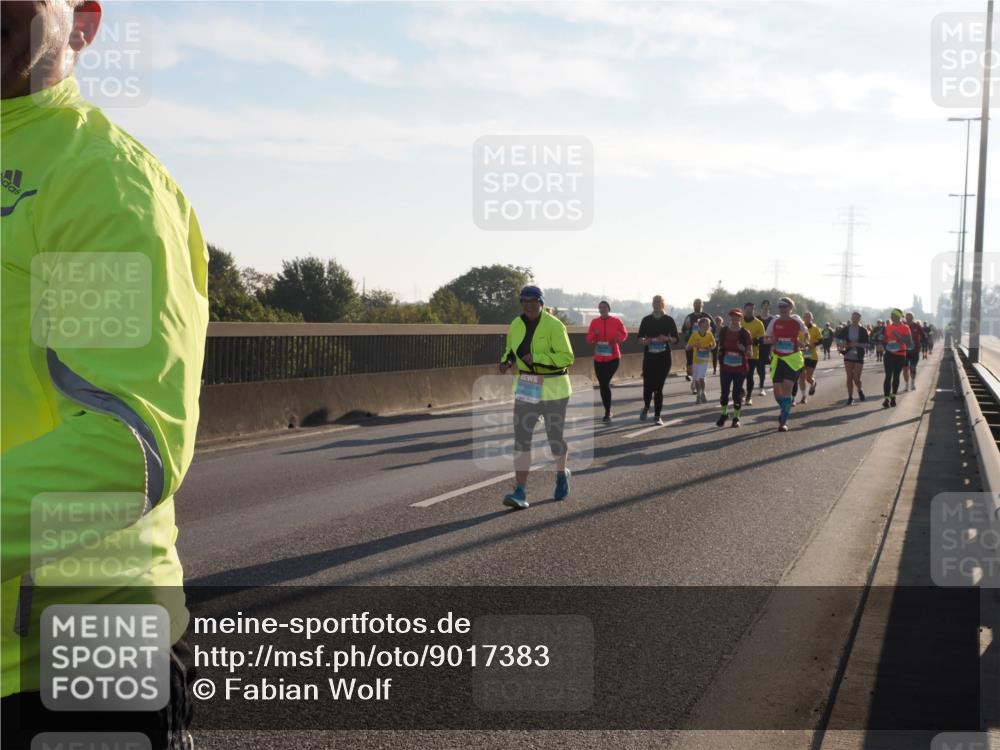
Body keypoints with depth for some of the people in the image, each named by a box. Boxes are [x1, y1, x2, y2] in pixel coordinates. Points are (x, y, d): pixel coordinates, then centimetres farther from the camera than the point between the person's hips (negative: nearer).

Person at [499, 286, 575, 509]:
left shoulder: (554, 326, -14)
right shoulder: (516, 325, 2)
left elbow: (566, 357, -17)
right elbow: (510, 350, 19)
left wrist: (536, 359, -25)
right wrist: (506, 362, -3)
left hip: (552, 388, -4)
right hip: (526, 387, 4)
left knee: (555, 436, 9)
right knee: (521, 437, -8)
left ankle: (561, 474, 40)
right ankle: (520, 492, -11)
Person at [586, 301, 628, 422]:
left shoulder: (616, 321, -3)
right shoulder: (594, 322, 3)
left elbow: (624, 334, 8)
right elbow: (588, 339, 5)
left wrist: (618, 338, -14)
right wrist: (594, 335, -17)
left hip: (613, 358, -3)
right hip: (599, 359, 3)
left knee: (605, 383, -15)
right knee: (602, 385, 8)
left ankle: (607, 412, -8)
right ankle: (607, 411, 23)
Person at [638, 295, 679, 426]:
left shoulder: (669, 320, 3)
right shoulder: (646, 320, 5)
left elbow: (676, 339, 4)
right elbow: (640, 337, 9)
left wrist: (667, 339, -17)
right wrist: (644, 341, -13)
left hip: (664, 357, -1)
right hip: (649, 357, 1)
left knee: (658, 387, -3)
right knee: (648, 385, -5)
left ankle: (657, 415, 5)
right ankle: (646, 407, 25)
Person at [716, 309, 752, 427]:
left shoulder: (745, 333, -6)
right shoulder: (723, 331, 2)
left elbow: (750, 353, -4)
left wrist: (744, 349, -23)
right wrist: (720, 355, 1)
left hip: (740, 368, -2)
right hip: (726, 367, 2)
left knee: (737, 393, 2)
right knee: (724, 392, 4)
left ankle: (736, 417, 15)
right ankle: (724, 414, 25)